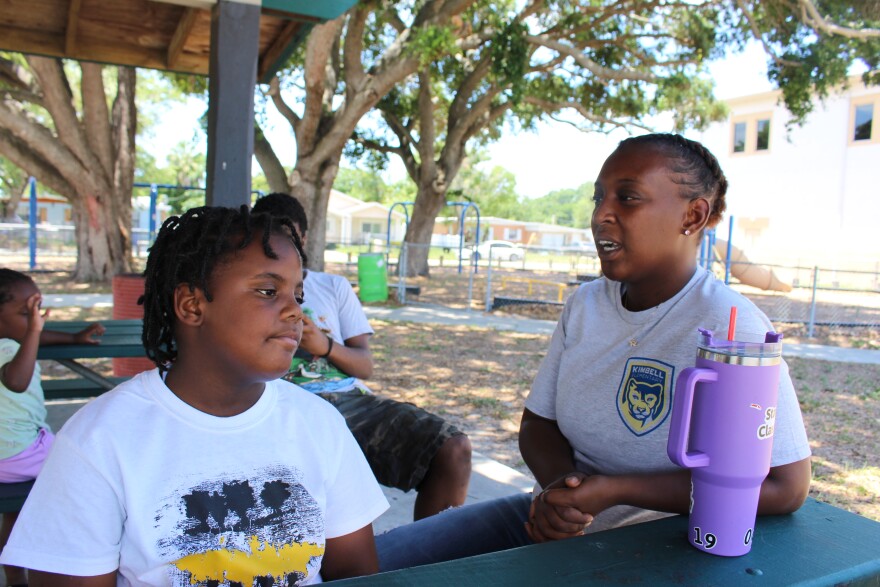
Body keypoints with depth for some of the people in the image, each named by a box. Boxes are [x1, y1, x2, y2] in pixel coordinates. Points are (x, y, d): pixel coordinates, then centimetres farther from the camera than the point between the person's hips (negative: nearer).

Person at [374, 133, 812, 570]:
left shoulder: (728, 328, -19)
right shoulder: (584, 305, 2)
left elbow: (785, 487, -18)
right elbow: (537, 423, 7)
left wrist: (615, 491, -22)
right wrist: (559, 483, -17)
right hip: (551, 523, 6)